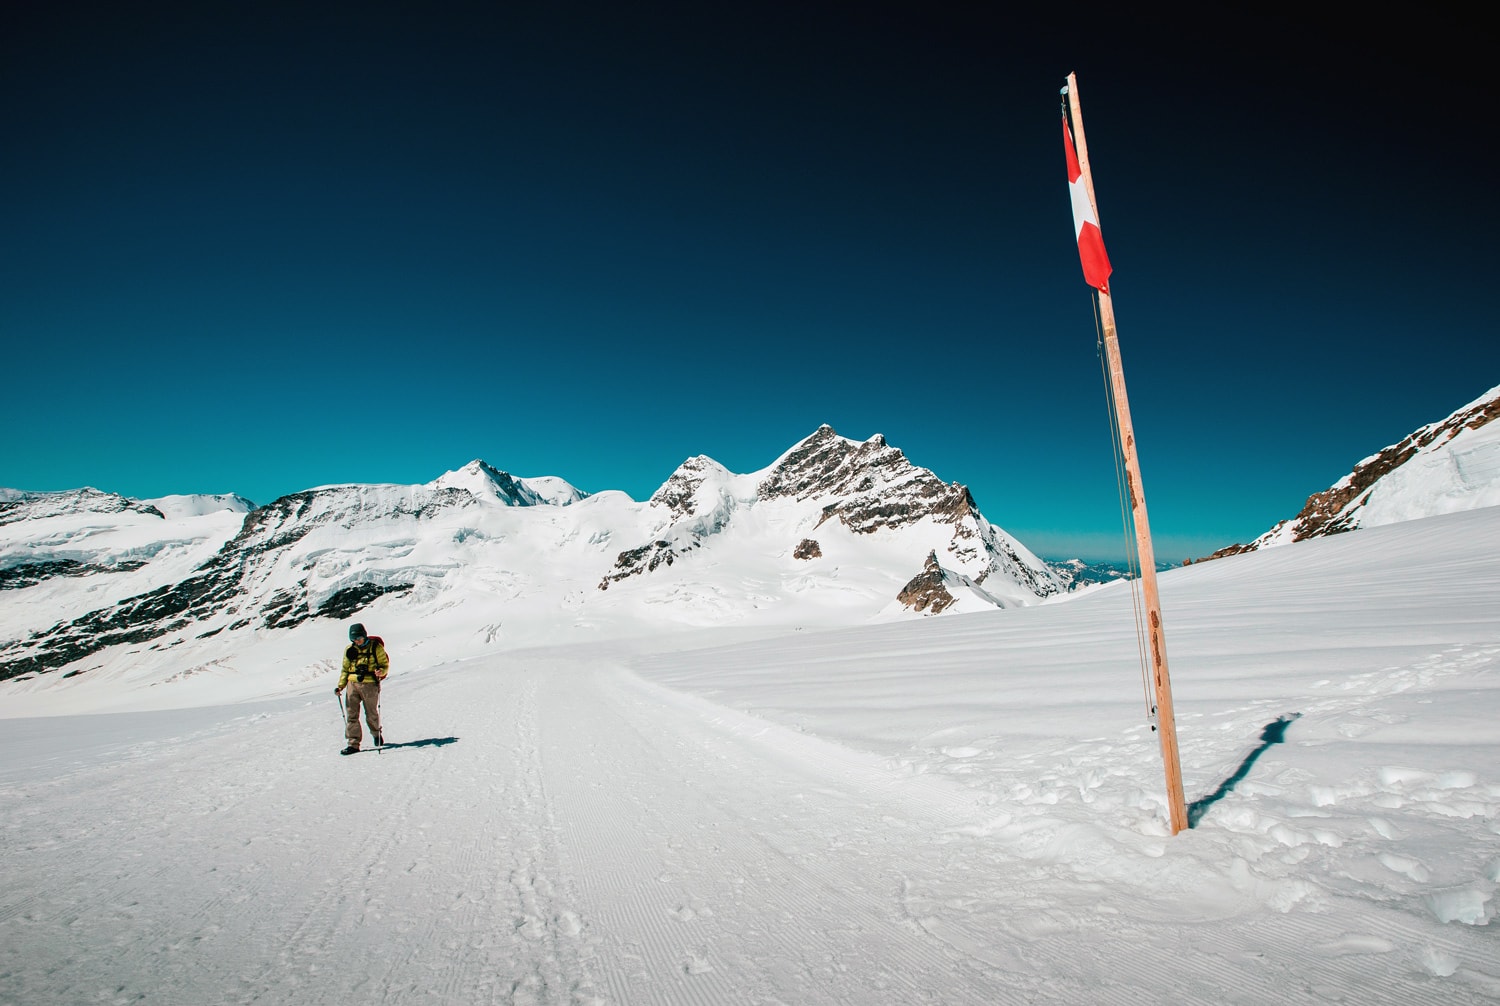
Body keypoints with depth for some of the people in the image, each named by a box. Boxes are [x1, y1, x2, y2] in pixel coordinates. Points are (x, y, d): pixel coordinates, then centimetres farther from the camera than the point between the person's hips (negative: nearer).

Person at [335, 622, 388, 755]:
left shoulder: (376, 647, -2)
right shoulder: (350, 650, 9)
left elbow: (385, 665, 1)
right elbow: (345, 669, 17)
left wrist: (380, 671, -21)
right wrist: (340, 686, 6)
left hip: (370, 684, -3)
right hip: (353, 684, 3)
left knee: (372, 713, 7)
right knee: (351, 714, -2)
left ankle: (376, 734, 32)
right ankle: (353, 743, 4)